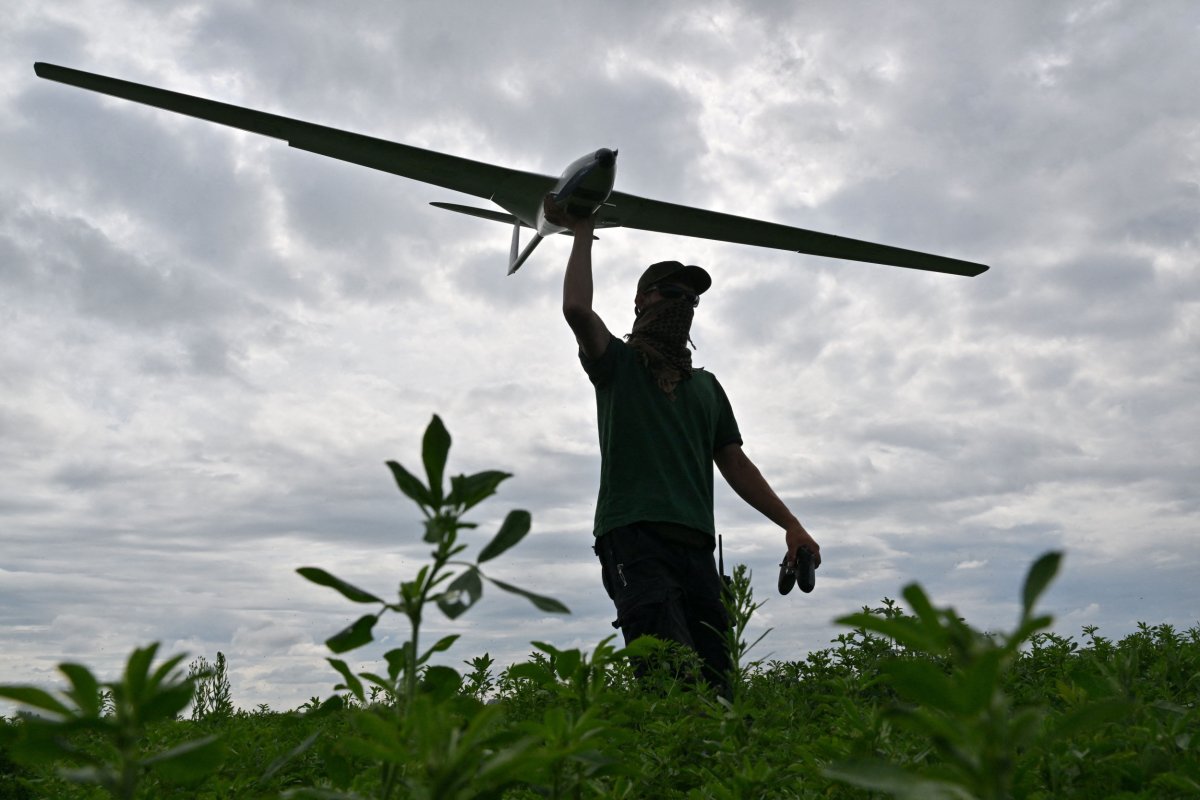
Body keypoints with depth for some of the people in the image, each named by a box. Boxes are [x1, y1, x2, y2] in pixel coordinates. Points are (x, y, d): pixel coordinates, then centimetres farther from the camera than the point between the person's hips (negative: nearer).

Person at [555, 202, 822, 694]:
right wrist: (583, 234, 7)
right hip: (634, 537, -5)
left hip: (696, 544, 5)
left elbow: (735, 463, 25)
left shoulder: (707, 385, 29)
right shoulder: (618, 363, 15)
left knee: (714, 683, -6)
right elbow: (577, 309, -6)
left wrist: (790, 524, 14)